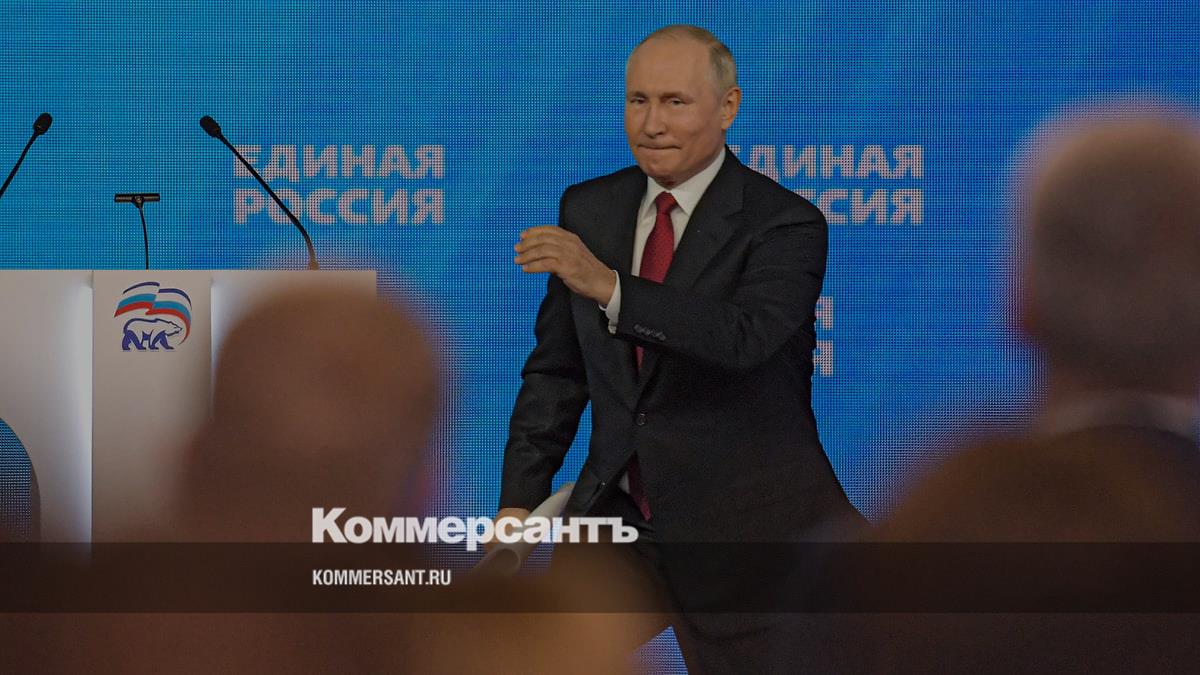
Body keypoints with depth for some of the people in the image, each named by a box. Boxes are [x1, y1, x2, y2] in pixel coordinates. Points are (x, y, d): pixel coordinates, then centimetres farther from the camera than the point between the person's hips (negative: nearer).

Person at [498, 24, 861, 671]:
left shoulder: (786, 223, -11)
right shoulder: (588, 210, 6)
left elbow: (744, 336, -29)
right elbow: (555, 368, 11)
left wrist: (609, 287, -39)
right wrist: (520, 501, 3)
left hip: (746, 521, -5)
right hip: (616, 507, 5)